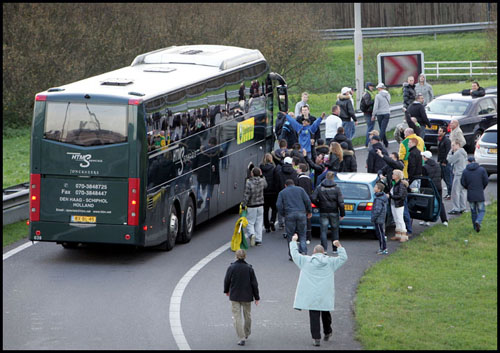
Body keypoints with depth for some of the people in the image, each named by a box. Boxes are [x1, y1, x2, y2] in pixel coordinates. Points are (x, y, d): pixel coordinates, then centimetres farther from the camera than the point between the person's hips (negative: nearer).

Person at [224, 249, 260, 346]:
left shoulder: (231, 268, -10)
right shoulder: (249, 268, -9)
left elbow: (227, 281, 0)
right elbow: (254, 283, -5)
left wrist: (226, 290, 21)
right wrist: (256, 297, 5)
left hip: (234, 296, -1)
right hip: (247, 296, 1)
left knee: (237, 317, 2)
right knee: (247, 315, 21)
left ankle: (241, 338, -6)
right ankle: (247, 333, 39)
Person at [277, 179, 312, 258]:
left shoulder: (282, 192, 14)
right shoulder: (300, 189, 14)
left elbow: (279, 205, 1)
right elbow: (307, 200, 5)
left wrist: (283, 214, 12)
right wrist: (309, 211, 14)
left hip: (289, 215, -1)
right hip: (301, 213, 1)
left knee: (290, 236, 4)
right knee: (302, 235, 8)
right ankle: (303, 252, -4)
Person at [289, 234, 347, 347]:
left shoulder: (306, 261, 0)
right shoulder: (330, 261, 2)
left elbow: (294, 254, 11)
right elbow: (343, 258, 11)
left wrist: (293, 241, 25)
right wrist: (339, 246, 23)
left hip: (311, 295, -1)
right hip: (325, 295, 1)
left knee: (314, 316, -1)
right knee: (325, 314, 21)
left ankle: (316, 338, -5)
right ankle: (327, 333, 35)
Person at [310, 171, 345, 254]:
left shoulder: (319, 188, -2)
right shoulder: (337, 189, -5)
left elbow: (313, 198, -10)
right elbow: (340, 202, -9)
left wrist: (319, 205, 7)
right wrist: (342, 214, -2)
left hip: (323, 212, 0)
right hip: (334, 213, 0)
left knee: (323, 231, 0)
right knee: (335, 230, 14)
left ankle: (324, 249, -12)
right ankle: (335, 249, 19)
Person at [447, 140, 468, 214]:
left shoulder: (458, 153, -15)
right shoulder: (463, 152, 17)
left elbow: (450, 160, -13)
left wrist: (450, 152, -3)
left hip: (459, 174, -10)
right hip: (464, 174, 10)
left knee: (455, 191, -6)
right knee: (462, 191, 13)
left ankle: (456, 209, -7)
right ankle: (462, 207, 17)